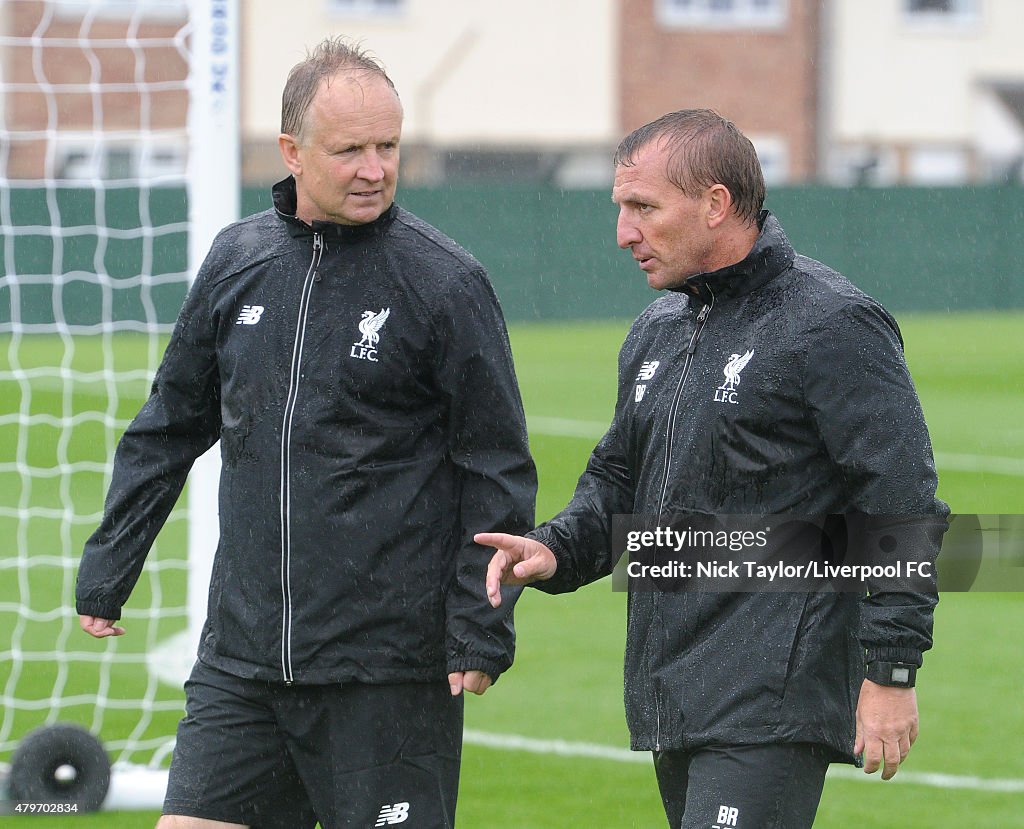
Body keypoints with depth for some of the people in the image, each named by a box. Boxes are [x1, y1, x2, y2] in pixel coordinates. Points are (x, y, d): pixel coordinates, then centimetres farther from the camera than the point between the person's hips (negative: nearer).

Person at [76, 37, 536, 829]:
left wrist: (480, 631, -9)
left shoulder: (446, 280, -5)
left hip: (390, 667, -4)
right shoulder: (237, 261, 8)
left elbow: (497, 469, -3)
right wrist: (106, 572, 16)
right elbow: (169, 429, 18)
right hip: (242, 658, 4)